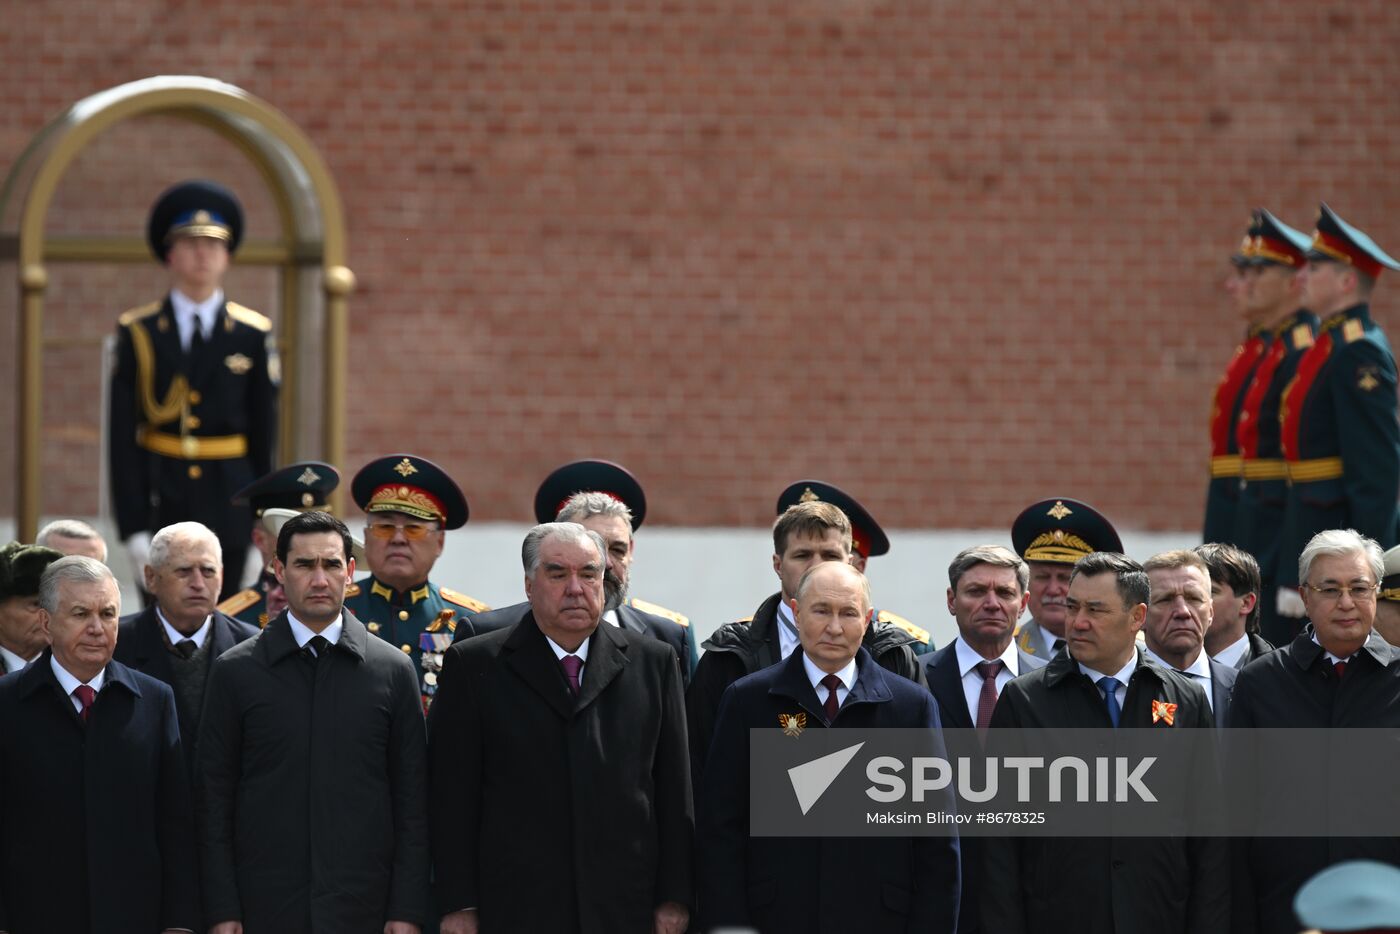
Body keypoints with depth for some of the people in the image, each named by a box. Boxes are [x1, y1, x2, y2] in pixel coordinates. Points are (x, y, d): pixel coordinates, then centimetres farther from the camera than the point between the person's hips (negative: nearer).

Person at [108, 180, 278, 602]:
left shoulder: (253, 336, 5)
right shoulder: (137, 334, 2)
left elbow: (264, 430, 7)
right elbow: (122, 437, -1)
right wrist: (133, 527, -9)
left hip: (227, 503, 1)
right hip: (160, 502, -1)